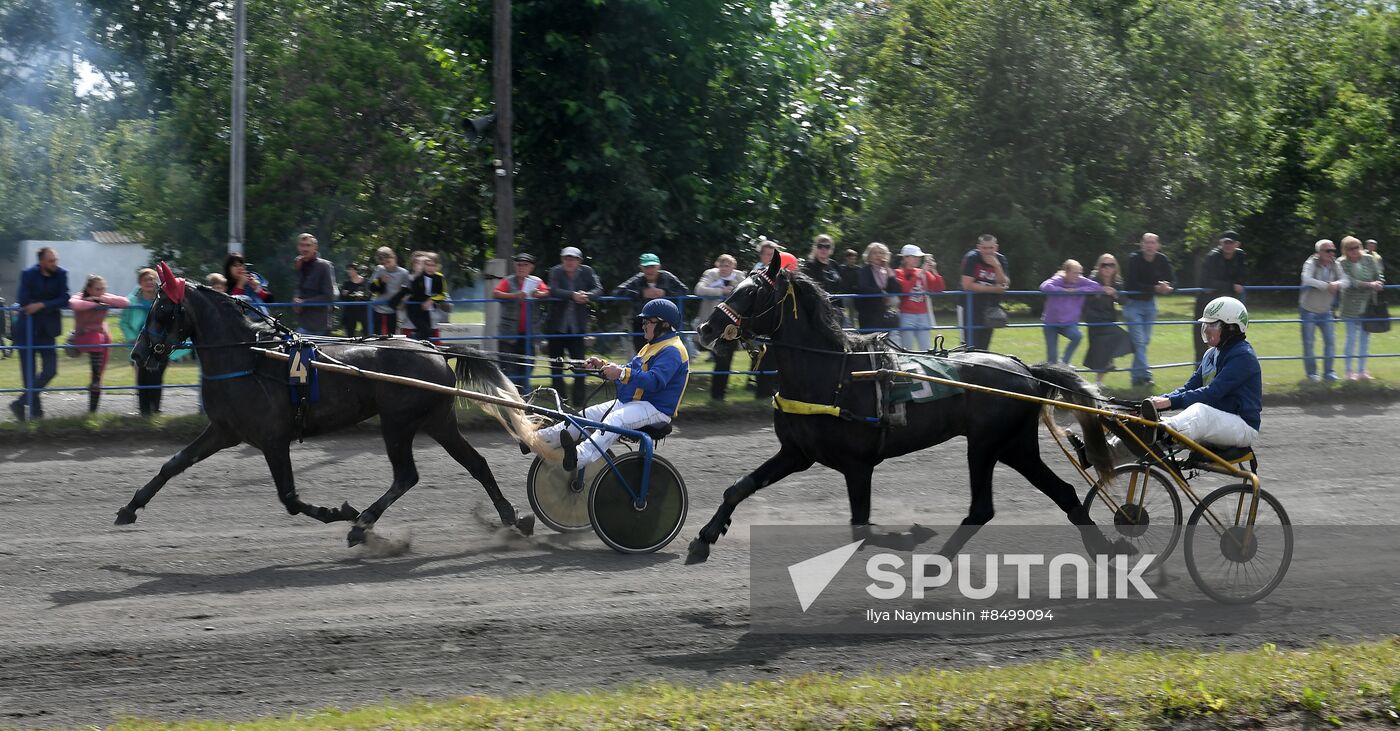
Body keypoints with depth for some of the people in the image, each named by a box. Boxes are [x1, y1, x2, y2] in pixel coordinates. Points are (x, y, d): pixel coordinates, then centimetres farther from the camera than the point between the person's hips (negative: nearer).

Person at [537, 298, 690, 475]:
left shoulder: (672, 351, -12)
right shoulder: (651, 347, 23)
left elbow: (655, 380, -27)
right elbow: (628, 371, 29)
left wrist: (622, 374, -32)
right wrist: (603, 365, 14)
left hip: (655, 408, -11)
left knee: (615, 419, -36)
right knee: (588, 415, 0)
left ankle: (580, 457, -57)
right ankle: (540, 439, -2)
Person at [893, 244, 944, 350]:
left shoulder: (924, 274, 13)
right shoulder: (899, 273, 0)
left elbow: (939, 288, 6)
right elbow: (904, 288, -17)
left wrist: (934, 271, -6)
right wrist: (918, 275, -16)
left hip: (923, 316, 5)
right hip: (907, 316, -5)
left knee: (925, 349, 2)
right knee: (907, 350, -6)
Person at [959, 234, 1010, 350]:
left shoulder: (1000, 260, 3)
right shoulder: (971, 258, -11)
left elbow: (1005, 285, -4)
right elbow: (967, 285, -19)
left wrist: (997, 266, -19)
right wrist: (994, 289, -13)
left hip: (991, 307, 5)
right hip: (971, 305, -5)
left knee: (983, 346, 8)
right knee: (971, 346, -10)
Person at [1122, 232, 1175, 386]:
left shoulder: (1162, 260, -7)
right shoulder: (1134, 259, -20)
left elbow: (1173, 281, -7)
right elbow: (1132, 285, -27)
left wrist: (1168, 288, -32)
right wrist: (1155, 288, -35)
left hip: (1149, 303, 5)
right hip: (1132, 303, -5)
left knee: (1145, 340, 10)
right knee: (1139, 340, -13)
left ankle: (1137, 376, 20)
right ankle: (1144, 375, -15)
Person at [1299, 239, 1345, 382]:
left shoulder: (1335, 265, -3)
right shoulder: (1311, 264, -18)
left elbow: (1345, 280, -13)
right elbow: (1307, 280, -36)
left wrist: (1337, 284, -36)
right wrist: (1327, 286, -38)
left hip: (1325, 311, 4)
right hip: (1308, 310, -4)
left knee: (1330, 341, 1)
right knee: (1308, 343, 1)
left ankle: (1328, 371, 11)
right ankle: (1311, 372, 13)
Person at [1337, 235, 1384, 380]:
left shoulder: (1369, 259, 1)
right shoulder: (1342, 263, -10)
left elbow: (1378, 275, 7)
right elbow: (1350, 282, -20)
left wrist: (1379, 284, -15)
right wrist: (1370, 285, -27)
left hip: (1368, 305, 4)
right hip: (1352, 307, -4)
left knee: (1365, 338, 9)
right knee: (1352, 338, 0)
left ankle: (1361, 371, 17)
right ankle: (1349, 371, 8)